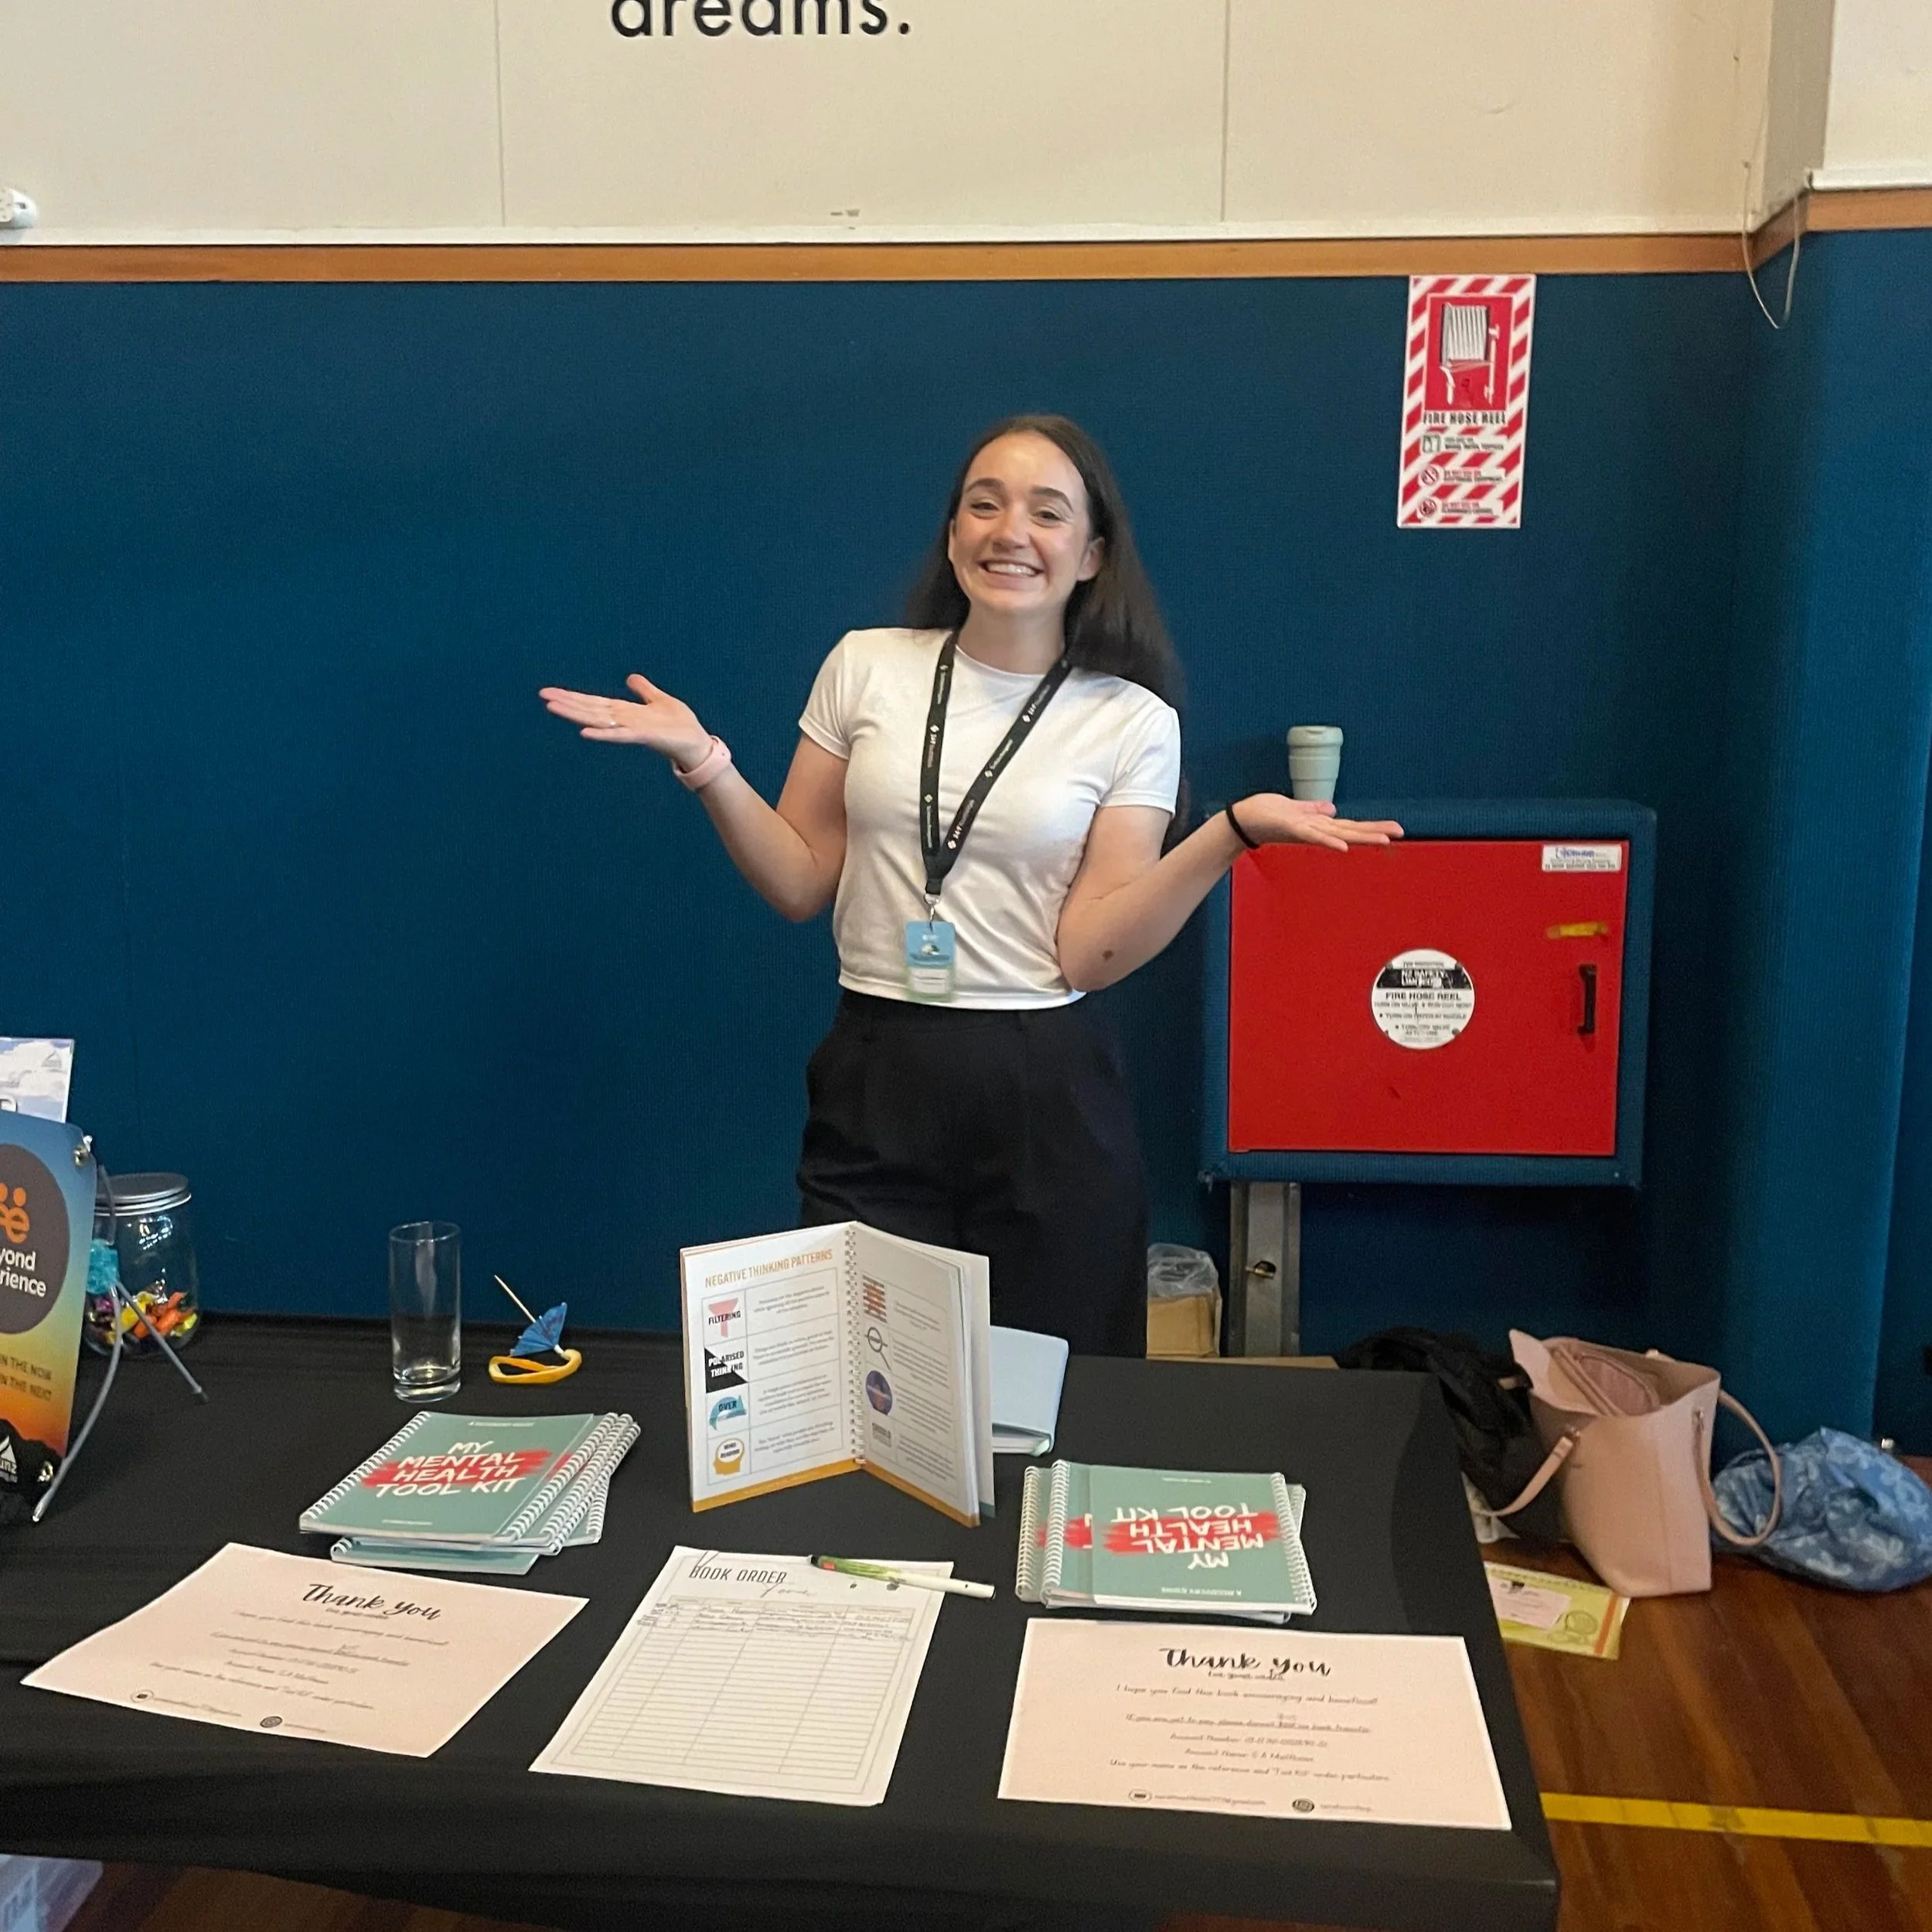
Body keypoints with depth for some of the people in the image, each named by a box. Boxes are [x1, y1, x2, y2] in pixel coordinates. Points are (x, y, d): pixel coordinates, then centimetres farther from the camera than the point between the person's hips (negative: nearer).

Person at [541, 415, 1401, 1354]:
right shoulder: (864, 666, 3)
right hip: (871, 1085, 1)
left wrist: (1235, 830, -18)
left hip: (1045, 1103, -1)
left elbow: (1089, 956, -9)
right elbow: (800, 884, 5)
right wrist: (705, 763, -7)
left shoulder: (1133, 720, -1)